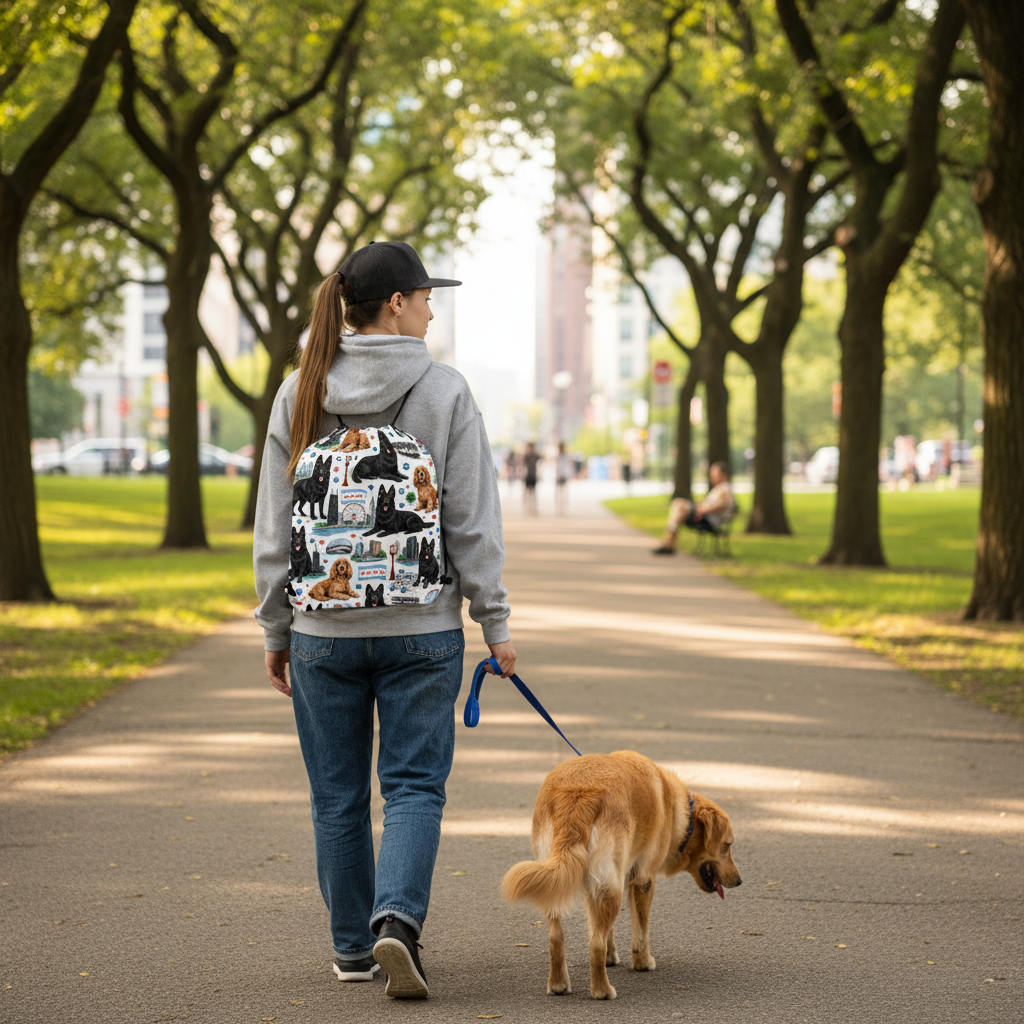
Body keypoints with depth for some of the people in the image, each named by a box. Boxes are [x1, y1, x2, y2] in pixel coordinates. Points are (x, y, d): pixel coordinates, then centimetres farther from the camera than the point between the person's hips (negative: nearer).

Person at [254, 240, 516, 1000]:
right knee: (415, 783, 4)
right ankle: (396, 918, -16)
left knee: (339, 795, 12)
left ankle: (353, 946, 20)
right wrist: (495, 622, 1)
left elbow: (275, 525, 3)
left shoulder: (301, 394, 1)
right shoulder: (444, 392, -7)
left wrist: (277, 628, 11)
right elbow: (472, 520, -7)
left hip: (324, 629, 2)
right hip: (421, 625, -2)